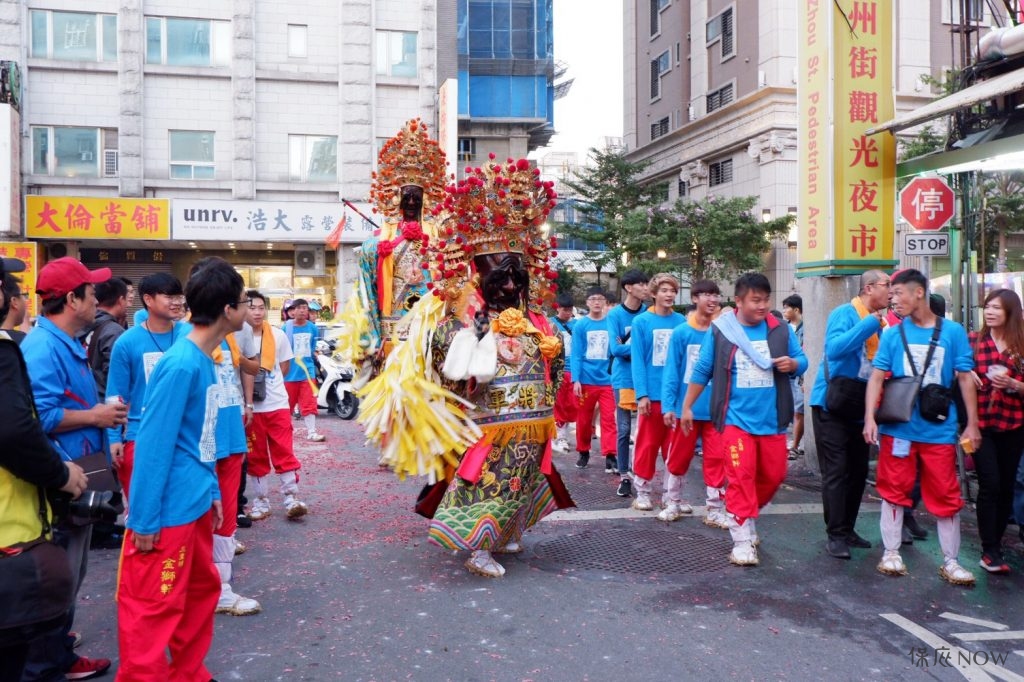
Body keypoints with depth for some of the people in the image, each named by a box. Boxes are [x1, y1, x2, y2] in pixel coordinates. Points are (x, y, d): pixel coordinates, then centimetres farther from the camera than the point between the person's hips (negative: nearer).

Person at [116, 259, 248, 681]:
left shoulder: (204, 359, 7)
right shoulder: (182, 365, -21)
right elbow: (154, 445, -21)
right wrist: (145, 519, -18)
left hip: (196, 503, 10)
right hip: (169, 510, -10)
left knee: (202, 590, 20)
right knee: (153, 608, 2)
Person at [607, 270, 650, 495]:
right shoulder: (615, 314, -3)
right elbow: (616, 349, -11)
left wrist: (628, 347, -13)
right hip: (624, 378, -2)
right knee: (624, 430, 3)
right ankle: (624, 476, 12)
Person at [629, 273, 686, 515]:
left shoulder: (681, 322, 3)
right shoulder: (641, 322, -4)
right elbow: (637, 361, -7)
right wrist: (642, 394, -14)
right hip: (652, 394, -3)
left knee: (675, 447, 9)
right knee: (648, 445, 7)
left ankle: (672, 497, 19)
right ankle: (642, 492, 20)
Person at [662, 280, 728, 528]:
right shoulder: (681, 333, -7)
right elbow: (671, 372, -8)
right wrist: (668, 406, -12)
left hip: (715, 407, 2)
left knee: (716, 458, 3)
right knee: (679, 457, 12)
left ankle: (715, 510, 13)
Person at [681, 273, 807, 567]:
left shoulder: (780, 330, 2)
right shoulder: (719, 330, -3)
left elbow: (801, 361, 9)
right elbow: (702, 371, 4)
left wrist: (793, 364, -15)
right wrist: (687, 406, 8)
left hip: (772, 418, 3)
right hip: (736, 418, -3)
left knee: (773, 475, 11)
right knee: (741, 477, -8)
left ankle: (745, 519, 35)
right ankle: (742, 540, 0)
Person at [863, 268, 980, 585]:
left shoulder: (953, 332, 0)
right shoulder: (893, 335, 2)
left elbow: (965, 379, 4)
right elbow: (877, 377, 0)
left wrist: (972, 424, 1)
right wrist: (870, 417, -10)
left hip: (939, 429, 0)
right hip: (898, 427, 0)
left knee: (946, 496, 6)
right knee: (894, 491, 7)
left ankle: (950, 562, 20)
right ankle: (891, 553, 20)